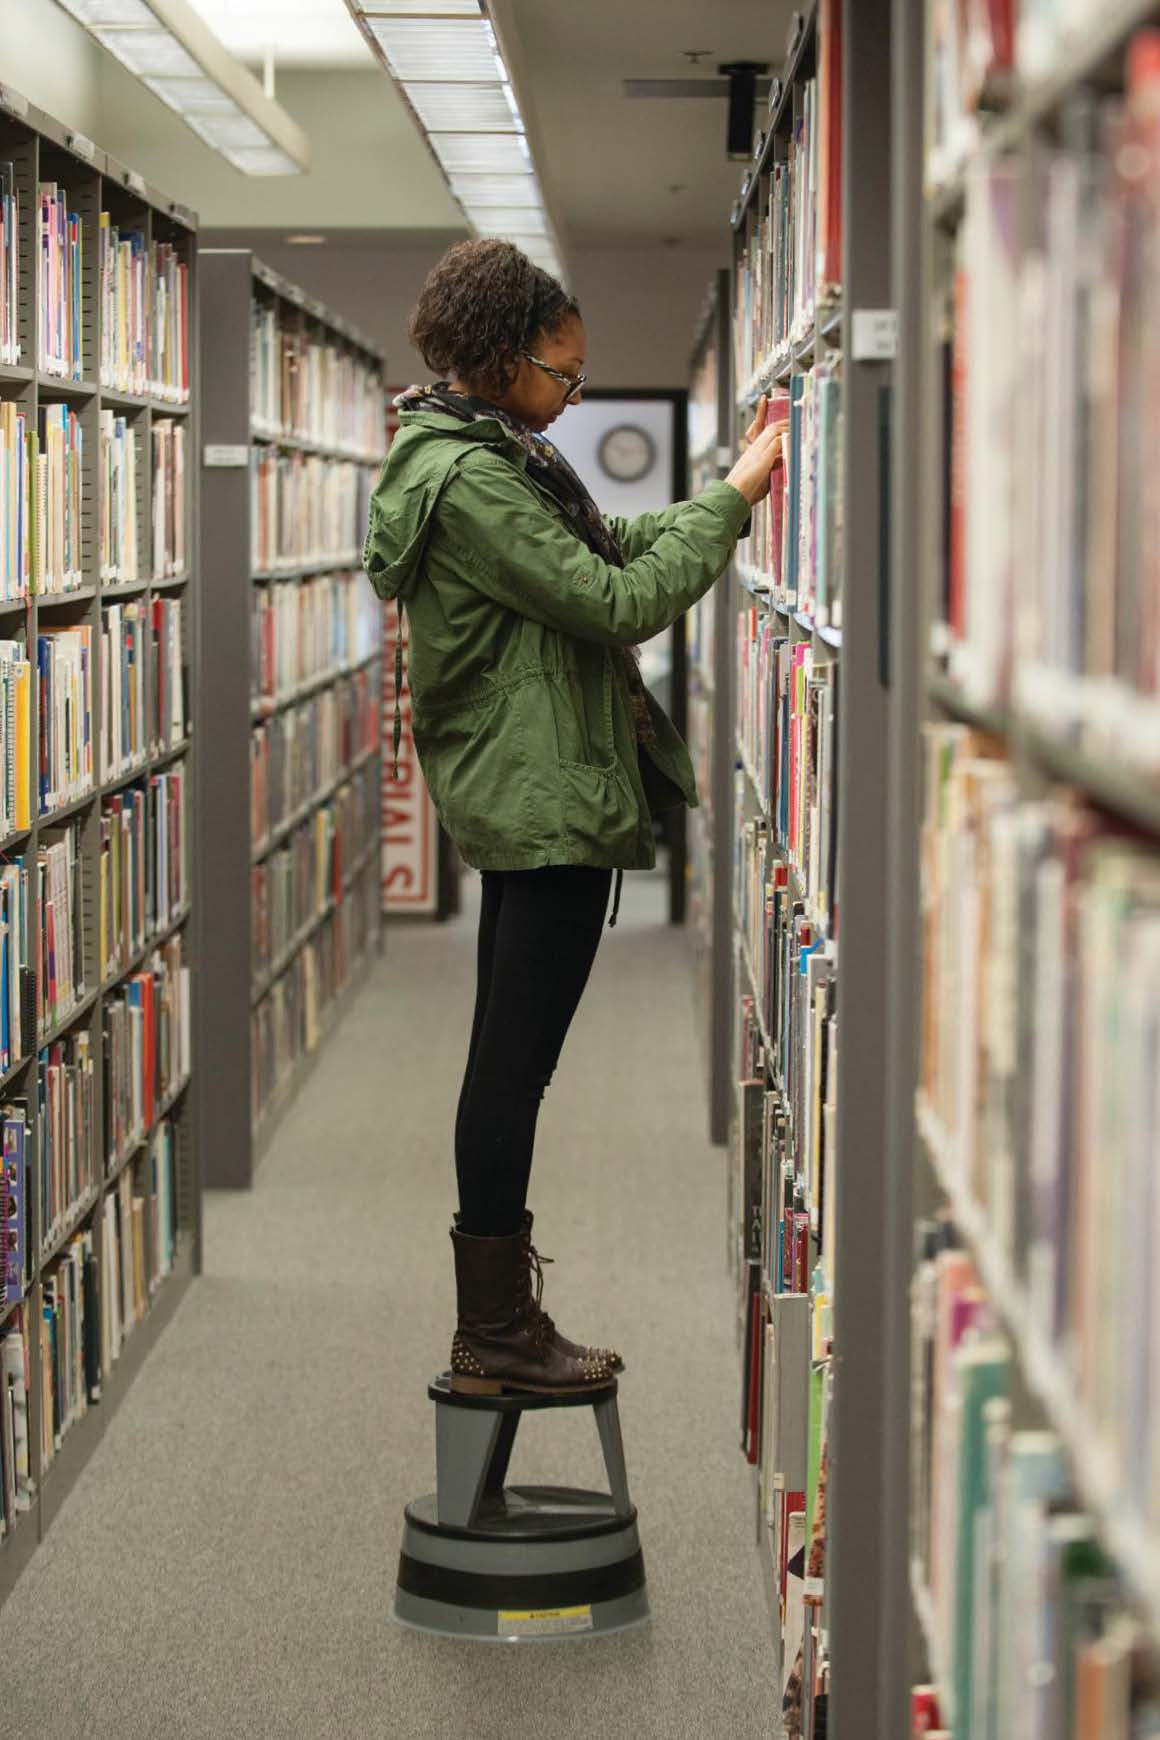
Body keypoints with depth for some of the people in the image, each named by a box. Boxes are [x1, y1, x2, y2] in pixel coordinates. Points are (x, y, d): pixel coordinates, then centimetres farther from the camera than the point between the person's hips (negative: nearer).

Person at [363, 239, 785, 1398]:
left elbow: (611, 546, 18)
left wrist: (731, 487, 8)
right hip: (545, 803, -11)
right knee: (514, 1067, -5)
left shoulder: (483, 456, 14)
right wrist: (734, 499, -12)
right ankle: (497, 1340, 3)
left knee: (505, 1067, 13)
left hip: (516, 803, 11)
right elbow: (619, 600, -20)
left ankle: (496, 1323, 20)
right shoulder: (468, 481, -19)